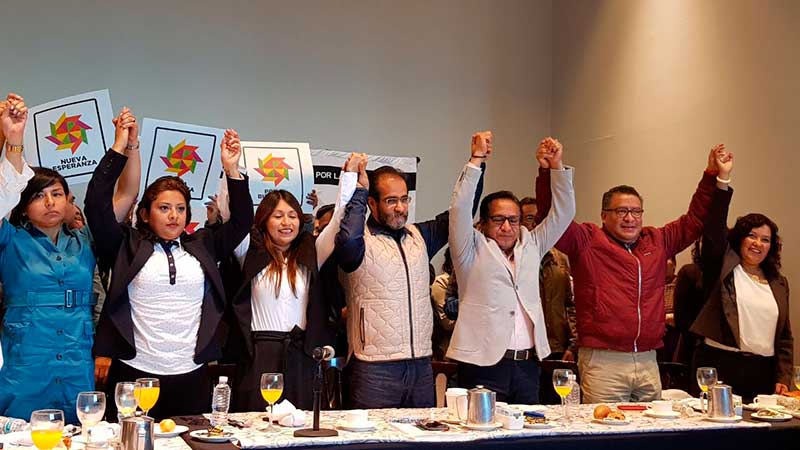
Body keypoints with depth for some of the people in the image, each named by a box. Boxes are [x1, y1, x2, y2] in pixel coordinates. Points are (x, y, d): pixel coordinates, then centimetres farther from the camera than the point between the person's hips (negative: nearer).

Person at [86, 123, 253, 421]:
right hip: (135, 372, -2)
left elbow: (241, 221, 11)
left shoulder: (202, 245, 13)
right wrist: (120, 149, -5)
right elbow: (97, 204, -4)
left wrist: (232, 171, 2)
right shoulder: (127, 246, 5)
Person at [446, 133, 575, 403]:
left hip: (528, 364, 5)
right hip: (484, 364, -5)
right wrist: (476, 160, -10)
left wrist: (557, 167, 7)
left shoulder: (531, 245, 16)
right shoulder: (473, 249, 3)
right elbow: (460, 209, -9)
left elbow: (563, 213, 16)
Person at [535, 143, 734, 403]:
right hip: (602, 361, -5)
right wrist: (550, 172, -19)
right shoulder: (587, 241, 2)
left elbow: (694, 220, 23)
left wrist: (717, 177, 18)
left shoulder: (657, 241, 17)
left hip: (648, 362, 5)